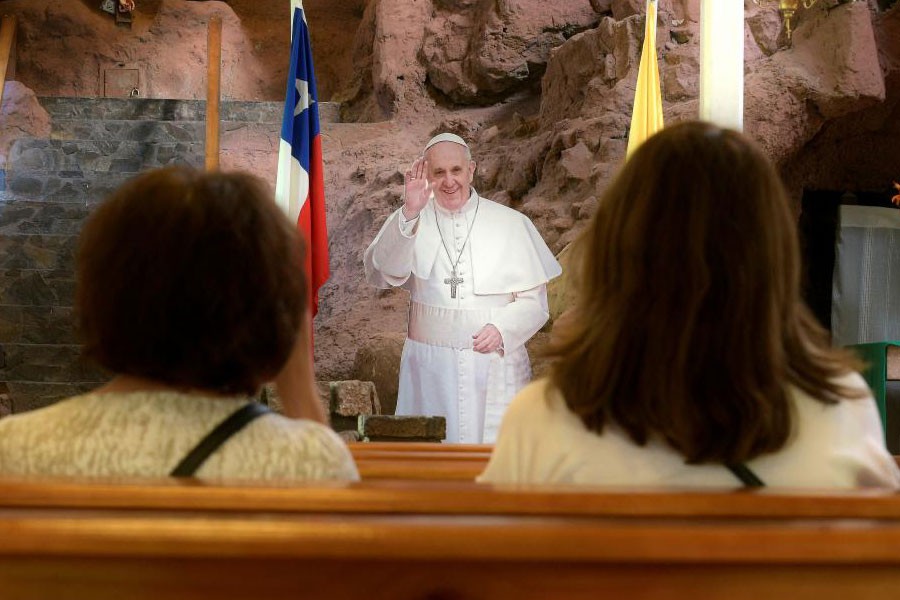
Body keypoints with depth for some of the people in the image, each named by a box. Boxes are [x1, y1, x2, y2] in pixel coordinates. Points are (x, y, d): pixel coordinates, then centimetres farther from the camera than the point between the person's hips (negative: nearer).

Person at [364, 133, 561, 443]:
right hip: (430, 371, 0)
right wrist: (409, 214, -27)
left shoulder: (512, 224, 4)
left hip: (496, 368, 0)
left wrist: (502, 329, -15)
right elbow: (380, 273, -15)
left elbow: (534, 301, 4)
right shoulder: (410, 222, 4)